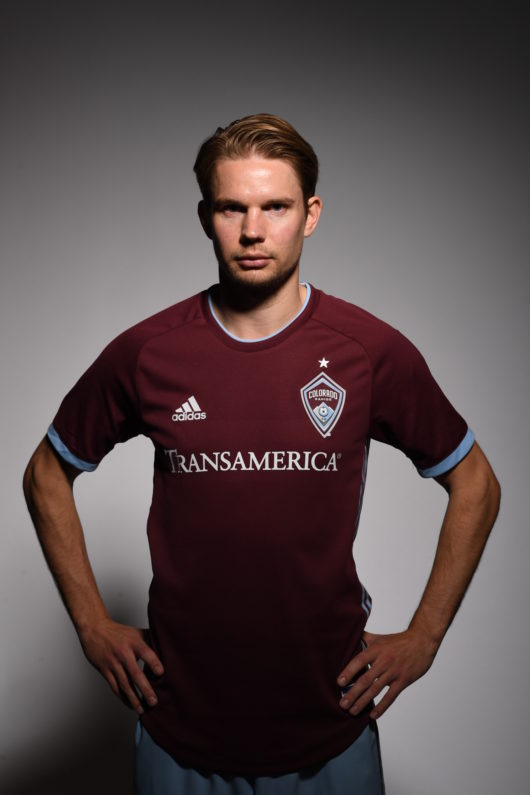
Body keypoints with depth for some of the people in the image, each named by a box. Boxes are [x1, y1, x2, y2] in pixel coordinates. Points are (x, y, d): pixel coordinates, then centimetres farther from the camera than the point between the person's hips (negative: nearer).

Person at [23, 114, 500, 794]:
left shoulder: (373, 351, -9)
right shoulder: (145, 353, -8)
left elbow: (475, 485, 3)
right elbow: (47, 476, 7)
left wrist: (424, 637, 1)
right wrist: (92, 622, 3)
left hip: (332, 725, 0)